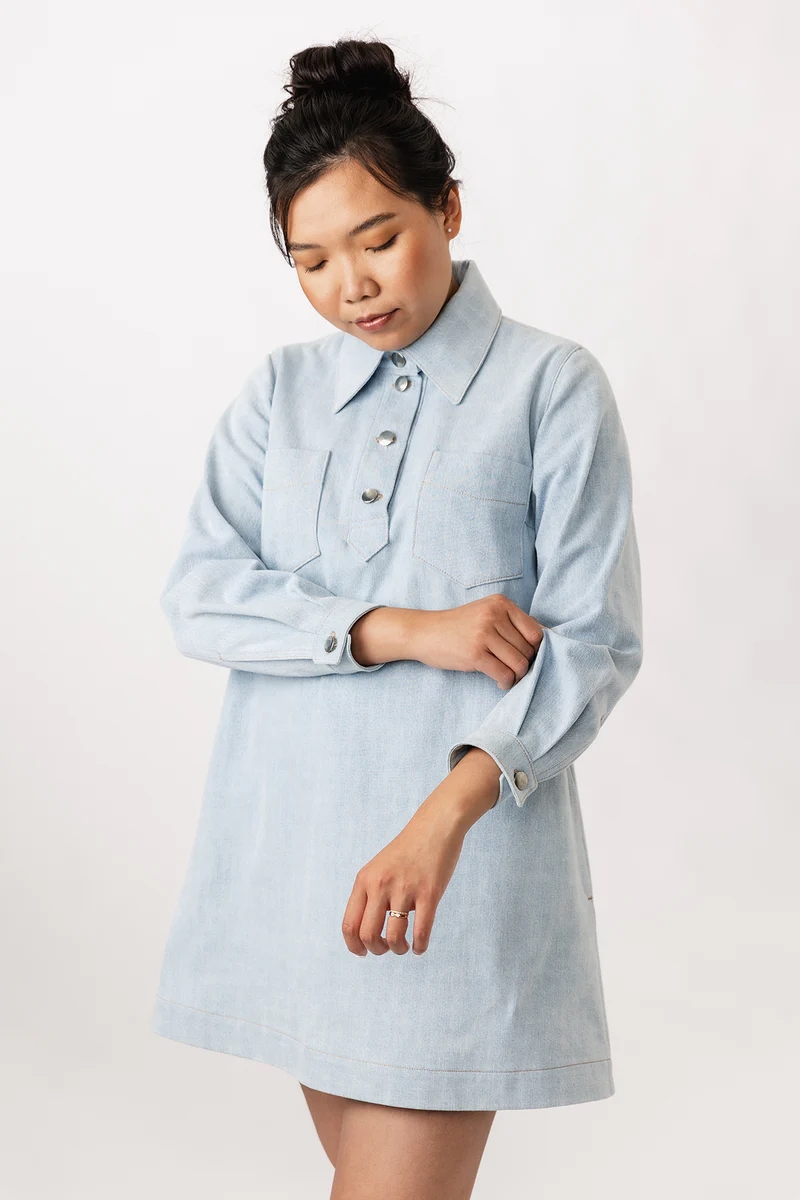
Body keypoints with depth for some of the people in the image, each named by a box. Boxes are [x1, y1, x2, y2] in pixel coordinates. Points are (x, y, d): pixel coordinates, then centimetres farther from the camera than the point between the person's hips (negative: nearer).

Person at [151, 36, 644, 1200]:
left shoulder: (552, 386, -2)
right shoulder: (281, 390, 10)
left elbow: (592, 642, -8)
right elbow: (199, 598, -1)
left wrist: (446, 813, -22)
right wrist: (402, 631, -15)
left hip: (460, 839, -4)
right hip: (288, 836, 4)